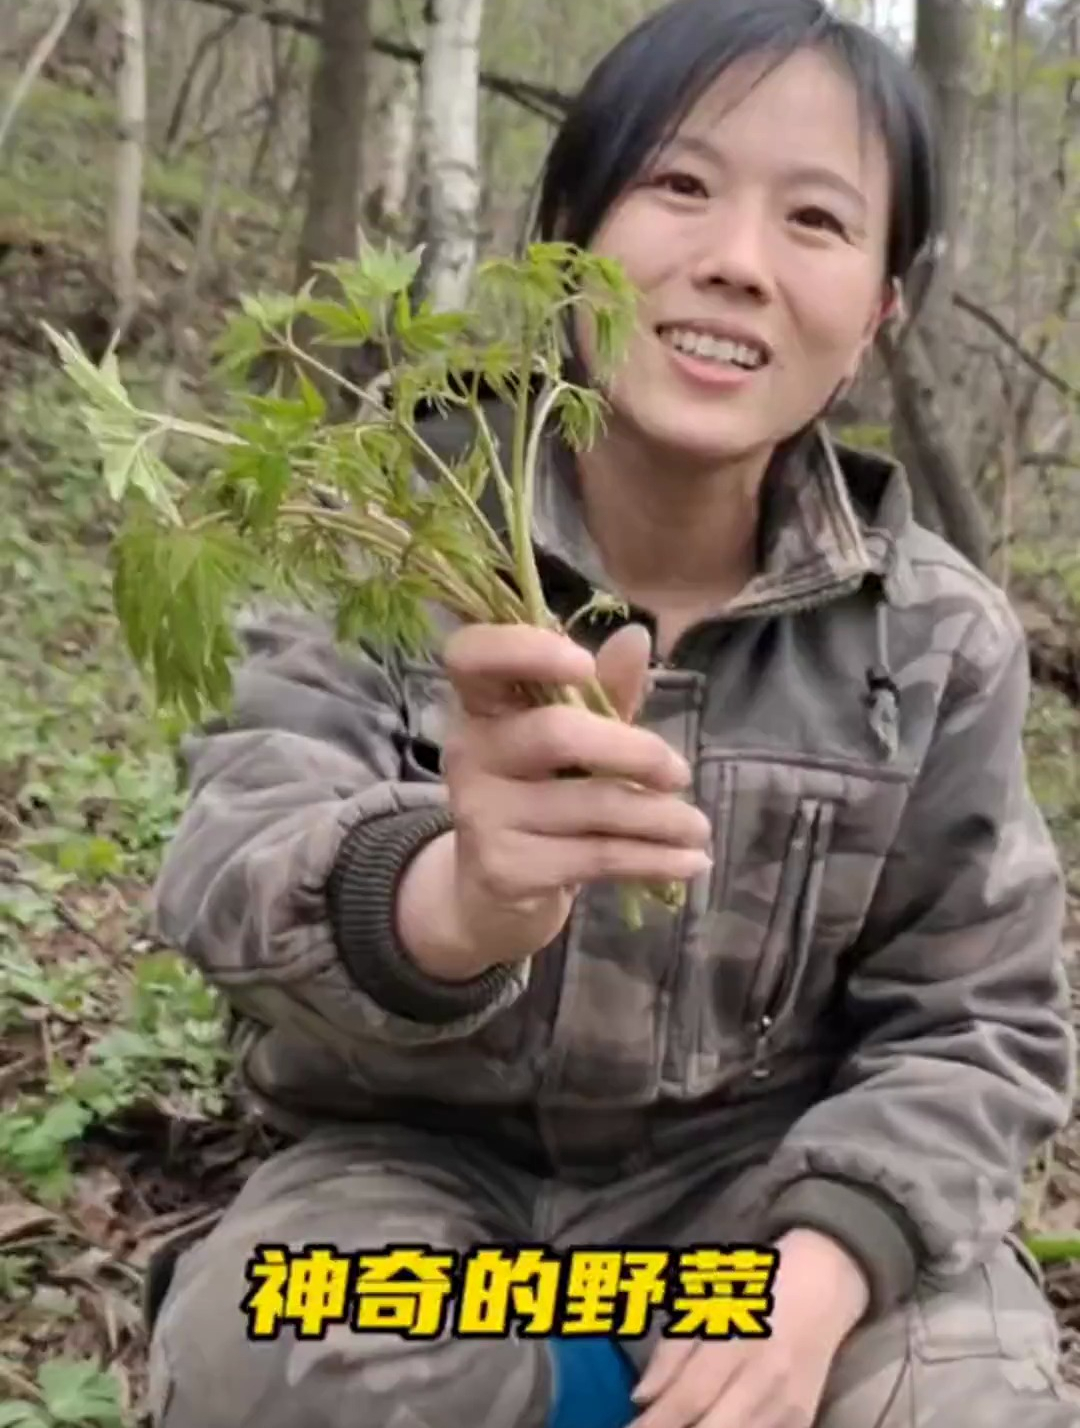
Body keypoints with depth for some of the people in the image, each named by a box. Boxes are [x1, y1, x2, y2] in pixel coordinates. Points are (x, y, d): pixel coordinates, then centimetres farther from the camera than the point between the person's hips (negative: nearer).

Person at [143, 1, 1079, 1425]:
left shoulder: (937, 639, -9)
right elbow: (241, 863, -28)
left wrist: (822, 1261, -25)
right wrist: (449, 903, -53)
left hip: (753, 1171, 2)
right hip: (422, 1158, -1)